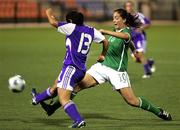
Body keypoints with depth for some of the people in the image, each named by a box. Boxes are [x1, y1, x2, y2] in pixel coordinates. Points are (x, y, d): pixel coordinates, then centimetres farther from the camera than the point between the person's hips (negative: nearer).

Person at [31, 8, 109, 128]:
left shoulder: (72, 28, -9)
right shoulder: (91, 30, 9)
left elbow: (53, 22, -11)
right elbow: (105, 41, 15)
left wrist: (49, 13, 11)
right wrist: (103, 55, 33)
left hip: (71, 68, -9)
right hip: (81, 70, 9)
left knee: (64, 99, -11)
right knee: (57, 85, 31)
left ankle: (79, 120, -25)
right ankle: (37, 98, 53)